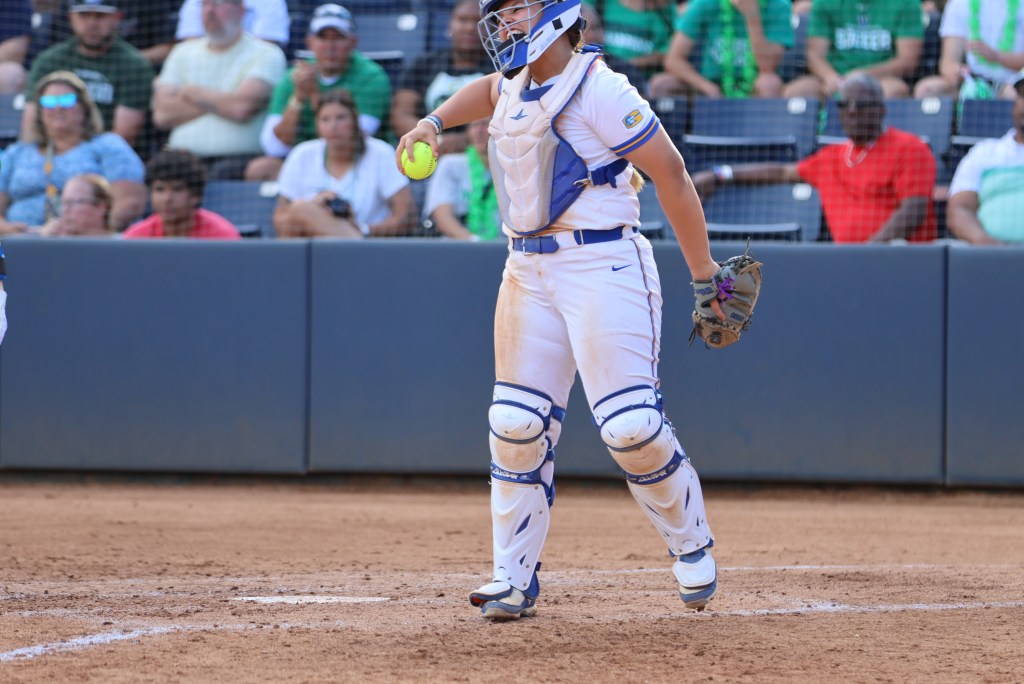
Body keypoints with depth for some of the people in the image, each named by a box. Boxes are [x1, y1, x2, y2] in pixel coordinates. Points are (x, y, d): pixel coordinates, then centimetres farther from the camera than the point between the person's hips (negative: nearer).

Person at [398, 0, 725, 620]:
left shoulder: (597, 88, -13)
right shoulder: (516, 85, 12)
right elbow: (490, 90, 39)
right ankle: (515, 579, 6)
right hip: (529, 268, 8)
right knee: (517, 423, 1)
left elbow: (670, 171, -11)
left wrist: (704, 271, -10)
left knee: (630, 424, -13)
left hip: (603, 263, -8)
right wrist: (435, 120, 22)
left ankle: (692, 547, 8)